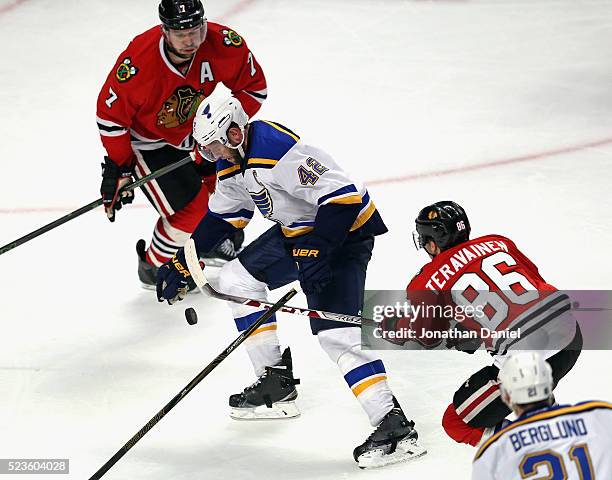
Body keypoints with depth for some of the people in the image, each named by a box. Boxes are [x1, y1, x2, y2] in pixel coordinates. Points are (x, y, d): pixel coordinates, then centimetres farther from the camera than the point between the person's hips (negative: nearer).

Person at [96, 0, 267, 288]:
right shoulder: (138, 62, -36)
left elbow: (254, 86, -8)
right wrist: (119, 169, -18)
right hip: (148, 142, -5)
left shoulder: (223, 44, -25)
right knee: (191, 208, -11)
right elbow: (110, 114, -22)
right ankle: (154, 267, 14)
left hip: (194, 128, 6)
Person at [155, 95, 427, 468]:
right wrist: (182, 264, 17)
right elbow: (221, 217, 18)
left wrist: (318, 252, -35)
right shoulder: (232, 160, 3)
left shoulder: (279, 150, -30)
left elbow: (343, 197, -33)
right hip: (299, 230, 11)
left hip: (344, 230, -11)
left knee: (335, 331, -21)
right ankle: (276, 384, 20)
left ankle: (395, 427, -23)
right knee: (237, 279, 15)